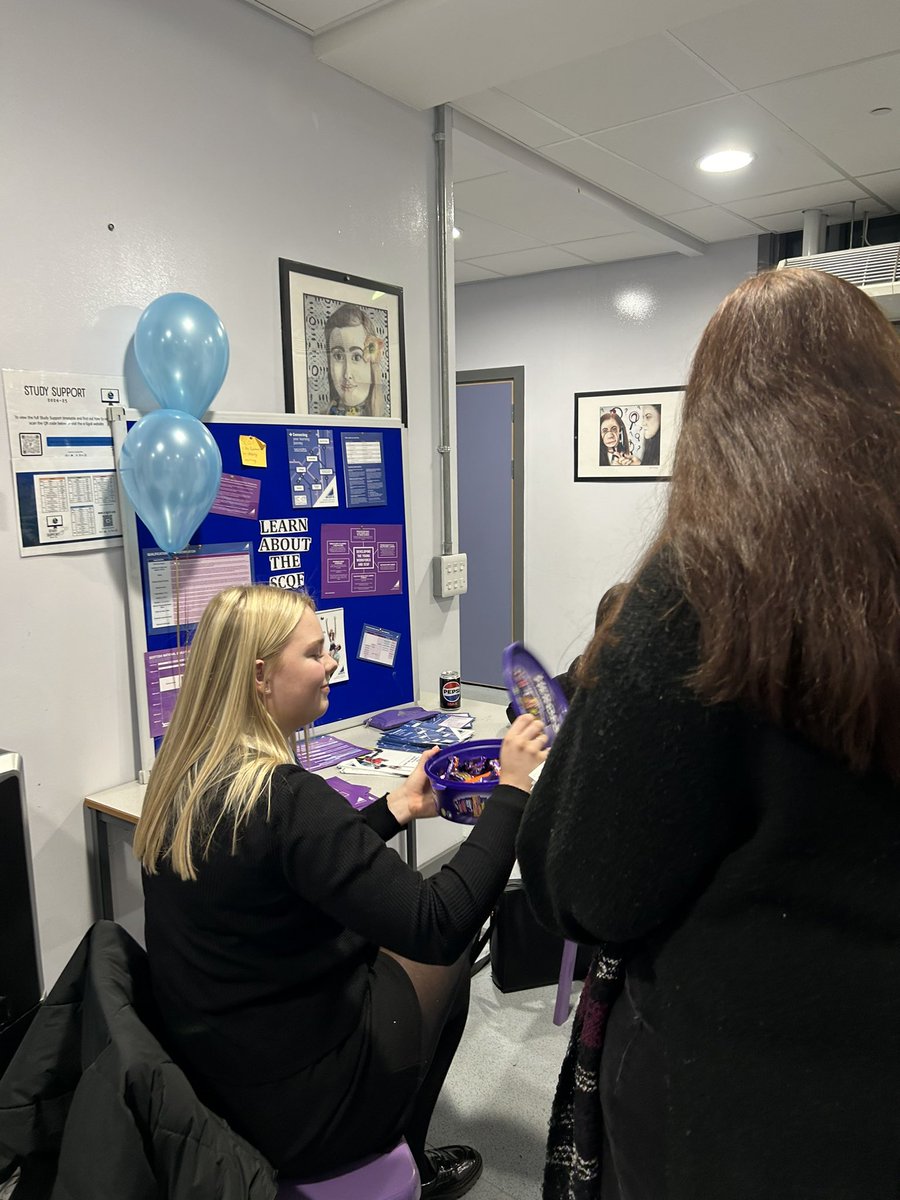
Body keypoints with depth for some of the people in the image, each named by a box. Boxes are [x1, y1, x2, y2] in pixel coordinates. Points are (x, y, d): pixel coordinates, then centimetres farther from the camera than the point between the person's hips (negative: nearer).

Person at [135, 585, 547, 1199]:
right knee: (444, 957, 14)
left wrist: (397, 806, 5)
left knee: (386, 941, 22)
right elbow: (436, 928, -30)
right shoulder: (285, 797, -31)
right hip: (285, 1100, -7)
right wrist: (511, 791, -25)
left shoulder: (188, 775, -3)